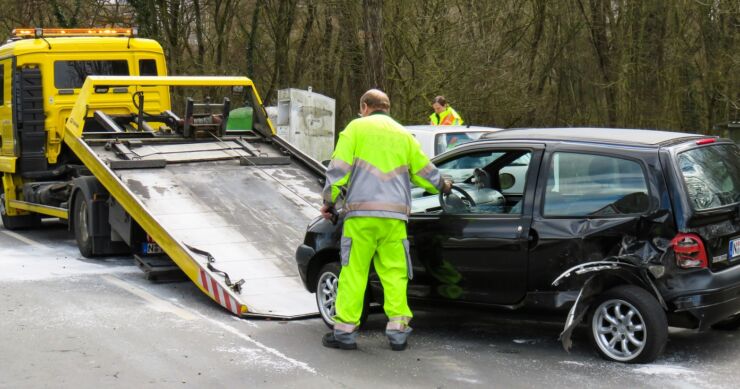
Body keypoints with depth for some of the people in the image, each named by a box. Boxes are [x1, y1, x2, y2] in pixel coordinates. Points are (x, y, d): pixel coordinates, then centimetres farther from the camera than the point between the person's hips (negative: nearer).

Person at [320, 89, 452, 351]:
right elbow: (425, 172, 24)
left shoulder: (356, 128, 6)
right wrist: (442, 186, 43)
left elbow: (338, 169, -1)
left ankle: (345, 330, 2)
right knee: (395, 273, 7)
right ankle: (398, 330, 5)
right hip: (395, 216, 3)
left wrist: (329, 202, 8)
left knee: (353, 272, 0)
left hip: (361, 214, -3)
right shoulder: (404, 135, 19)